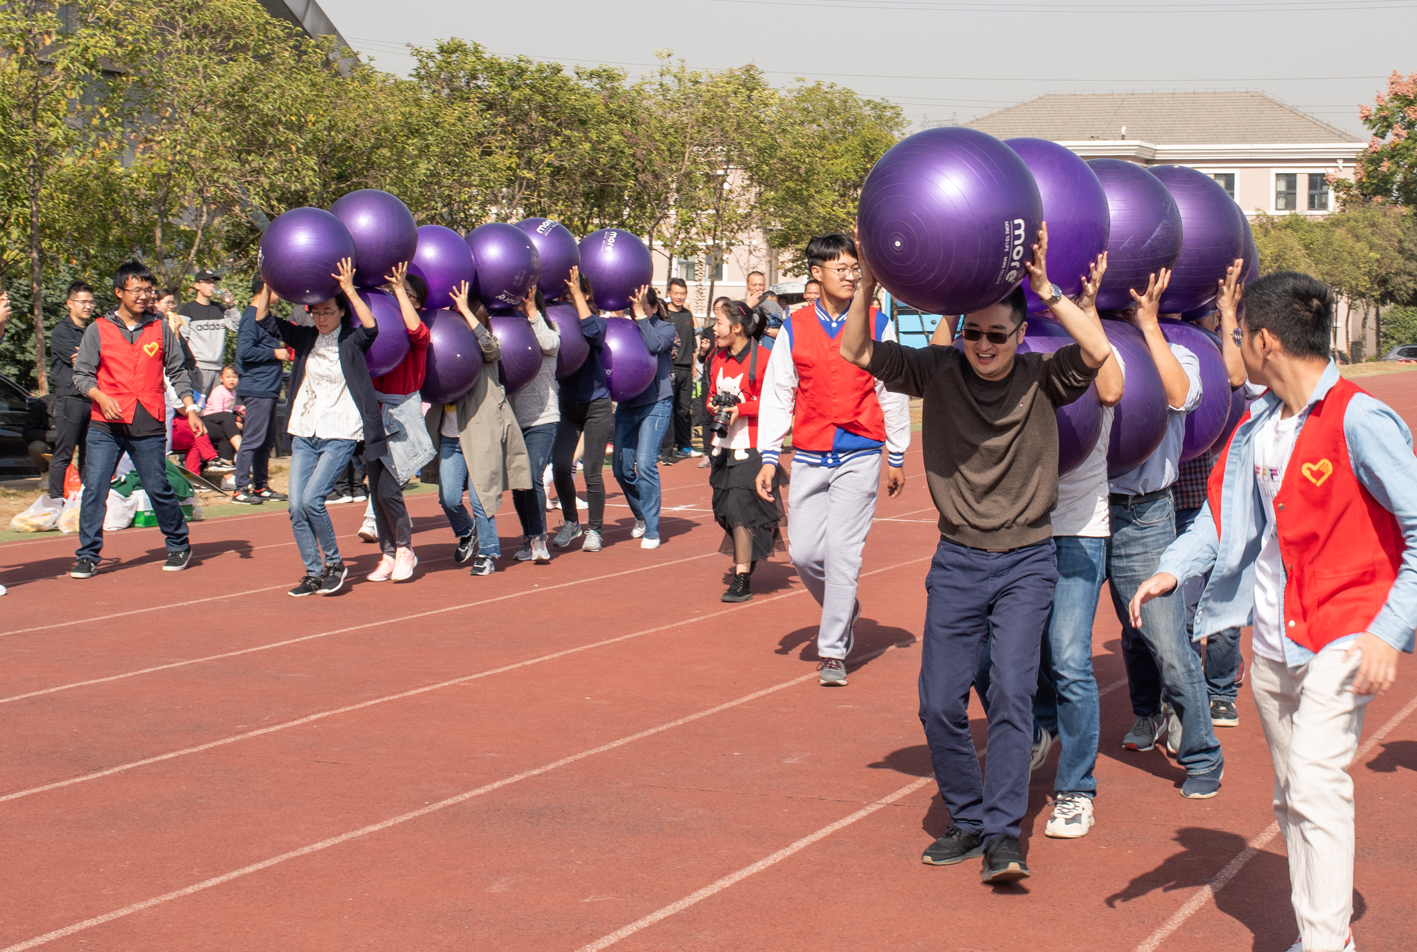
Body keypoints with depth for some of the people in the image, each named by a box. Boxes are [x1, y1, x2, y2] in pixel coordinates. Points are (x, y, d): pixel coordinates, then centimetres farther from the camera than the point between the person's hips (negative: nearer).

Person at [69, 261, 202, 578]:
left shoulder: (160, 328, 9)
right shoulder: (99, 330, 5)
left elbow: (176, 371, 15)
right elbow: (81, 374, 4)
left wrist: (190, 408, 6)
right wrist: (100, 397, -14)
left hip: (149, 426, 0)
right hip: (105, 426, 0)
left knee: (159, 489, 1)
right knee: (94, 489, -5)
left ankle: (179, 545, 20)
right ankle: (88, 555, 3)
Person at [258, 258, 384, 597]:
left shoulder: (351, 341, -4)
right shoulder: (305, 338, 8)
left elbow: (371, 327, -26)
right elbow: (264, 320, 5)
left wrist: (349, 290, -27)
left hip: (340, 435, -5)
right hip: (304, 434, 5)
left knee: (312, 499, -17)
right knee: (296, 506, -1)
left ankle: (334, 562, 3)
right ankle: (313, 573, 11)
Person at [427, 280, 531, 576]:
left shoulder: (487, 353, 1)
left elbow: (488, 343, -21)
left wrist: (465, 310, -19)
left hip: (482, 436, -3)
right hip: (450, 437, 3)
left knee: (480, 497, -3)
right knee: (448, 498, -3)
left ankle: (488, 552, 14)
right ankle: (466, 533, 28)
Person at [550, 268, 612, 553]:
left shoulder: (598, 323, -8)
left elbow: (591, 331, -31)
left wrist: (577, 293, -27)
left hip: (596, 406, -3)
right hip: (567, 406, 3)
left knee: (592, 471, -1)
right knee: (560, 466, -7)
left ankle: (594, 529, 15)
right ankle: (570, 522, 15)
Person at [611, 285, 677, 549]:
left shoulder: (665, 328, 1)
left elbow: (654, 345, -21)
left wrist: (640, 315, -18)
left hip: (655, 403, -4)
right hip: (626, 404, 4)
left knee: (645, 463, -15)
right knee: (621, 468, 5)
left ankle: (651, 531, -8)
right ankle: (641, 515, 32)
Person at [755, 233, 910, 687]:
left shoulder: (877, 325, 1)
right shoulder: (795, 328, 4)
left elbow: (893, 393, 6)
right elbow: (776, 393, 6)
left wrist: (897, 458, 8)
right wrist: (769, 458, 1)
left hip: (860, 455, -2)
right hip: (809, 457, 2)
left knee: (843, 552, -9)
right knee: (803, 552, 2)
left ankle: (834, 652, 0)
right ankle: (843, 611, 30)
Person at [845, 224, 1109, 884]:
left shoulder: (1041, 379, -6)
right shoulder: (938, 371, -2)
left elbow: (1098, 352, -24)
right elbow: (856, 351, -5)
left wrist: (1045, 288, -24)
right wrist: (869, 280, -18)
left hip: (1027, 562, -2)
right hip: (957, 561, 3)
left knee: (1012, 689, -16)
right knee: (940, 704, 2)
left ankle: (1003, 835, -13)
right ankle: (969, 821, 19)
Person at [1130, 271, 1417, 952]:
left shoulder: (1359, 421, -16)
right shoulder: (1258, 422, 7)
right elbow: (1223, 507, 15)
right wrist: (1174, 568, -3)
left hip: (1341, 634, -8)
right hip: (1272, 634, 8)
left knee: (1316, 784, -18)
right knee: (1291, 793, 12)